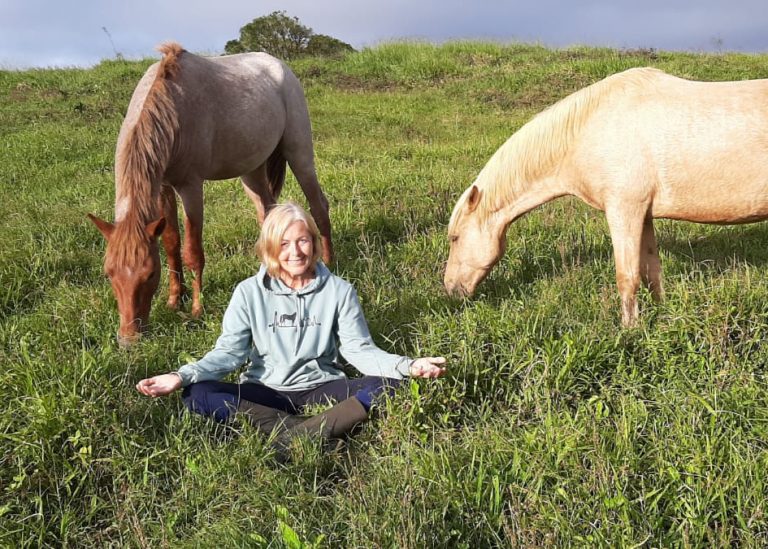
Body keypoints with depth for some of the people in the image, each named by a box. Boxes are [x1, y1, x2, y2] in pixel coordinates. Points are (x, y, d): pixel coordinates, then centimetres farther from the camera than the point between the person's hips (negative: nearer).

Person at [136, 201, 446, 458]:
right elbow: (229, 352, -5)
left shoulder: (339, 291, -2)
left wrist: (407, 366, -23)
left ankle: (298, 435, -39)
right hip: (264, 392, 0)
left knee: (388, 384, -25)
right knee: (196, 395, -26)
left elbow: (359, 349, -6)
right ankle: (296, 428, -34)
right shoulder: (249, 292, -2)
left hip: (320, 389, 0)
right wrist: (183, 376, -23)